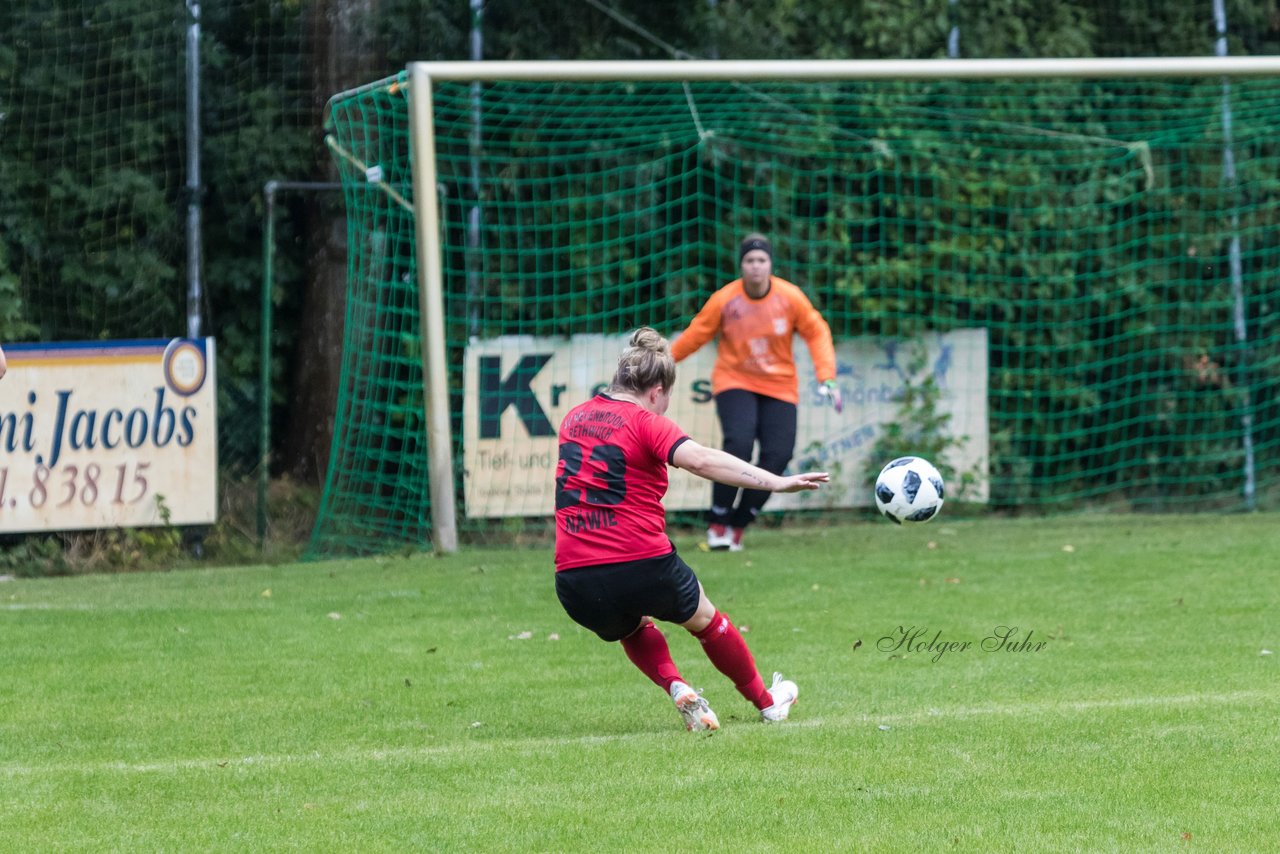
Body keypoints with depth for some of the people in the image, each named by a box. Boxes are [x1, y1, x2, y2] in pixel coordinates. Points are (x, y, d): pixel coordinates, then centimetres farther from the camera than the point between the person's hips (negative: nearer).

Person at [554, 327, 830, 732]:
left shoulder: (574, 418, 14)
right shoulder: (645, 422, -6)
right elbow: (701, 459, -23)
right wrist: (776, 482, -29)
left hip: (576, 586, 4)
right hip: (643, 569, -4)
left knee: (632, 627, 37)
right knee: (704, 619, 26)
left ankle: (677, 690, 12)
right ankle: (768, 702, 42)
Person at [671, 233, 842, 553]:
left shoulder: (790, 297, -8)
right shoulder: (724, 300, -10)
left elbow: (817, 333, 1)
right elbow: (695, 335, -1)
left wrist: (827, 378, -6)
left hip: (779, 386, 2)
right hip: (735, 384, -2)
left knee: (777, 454, -13)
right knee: (738, 443, -26)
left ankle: (737, 526, 3)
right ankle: (718, 524, -12)